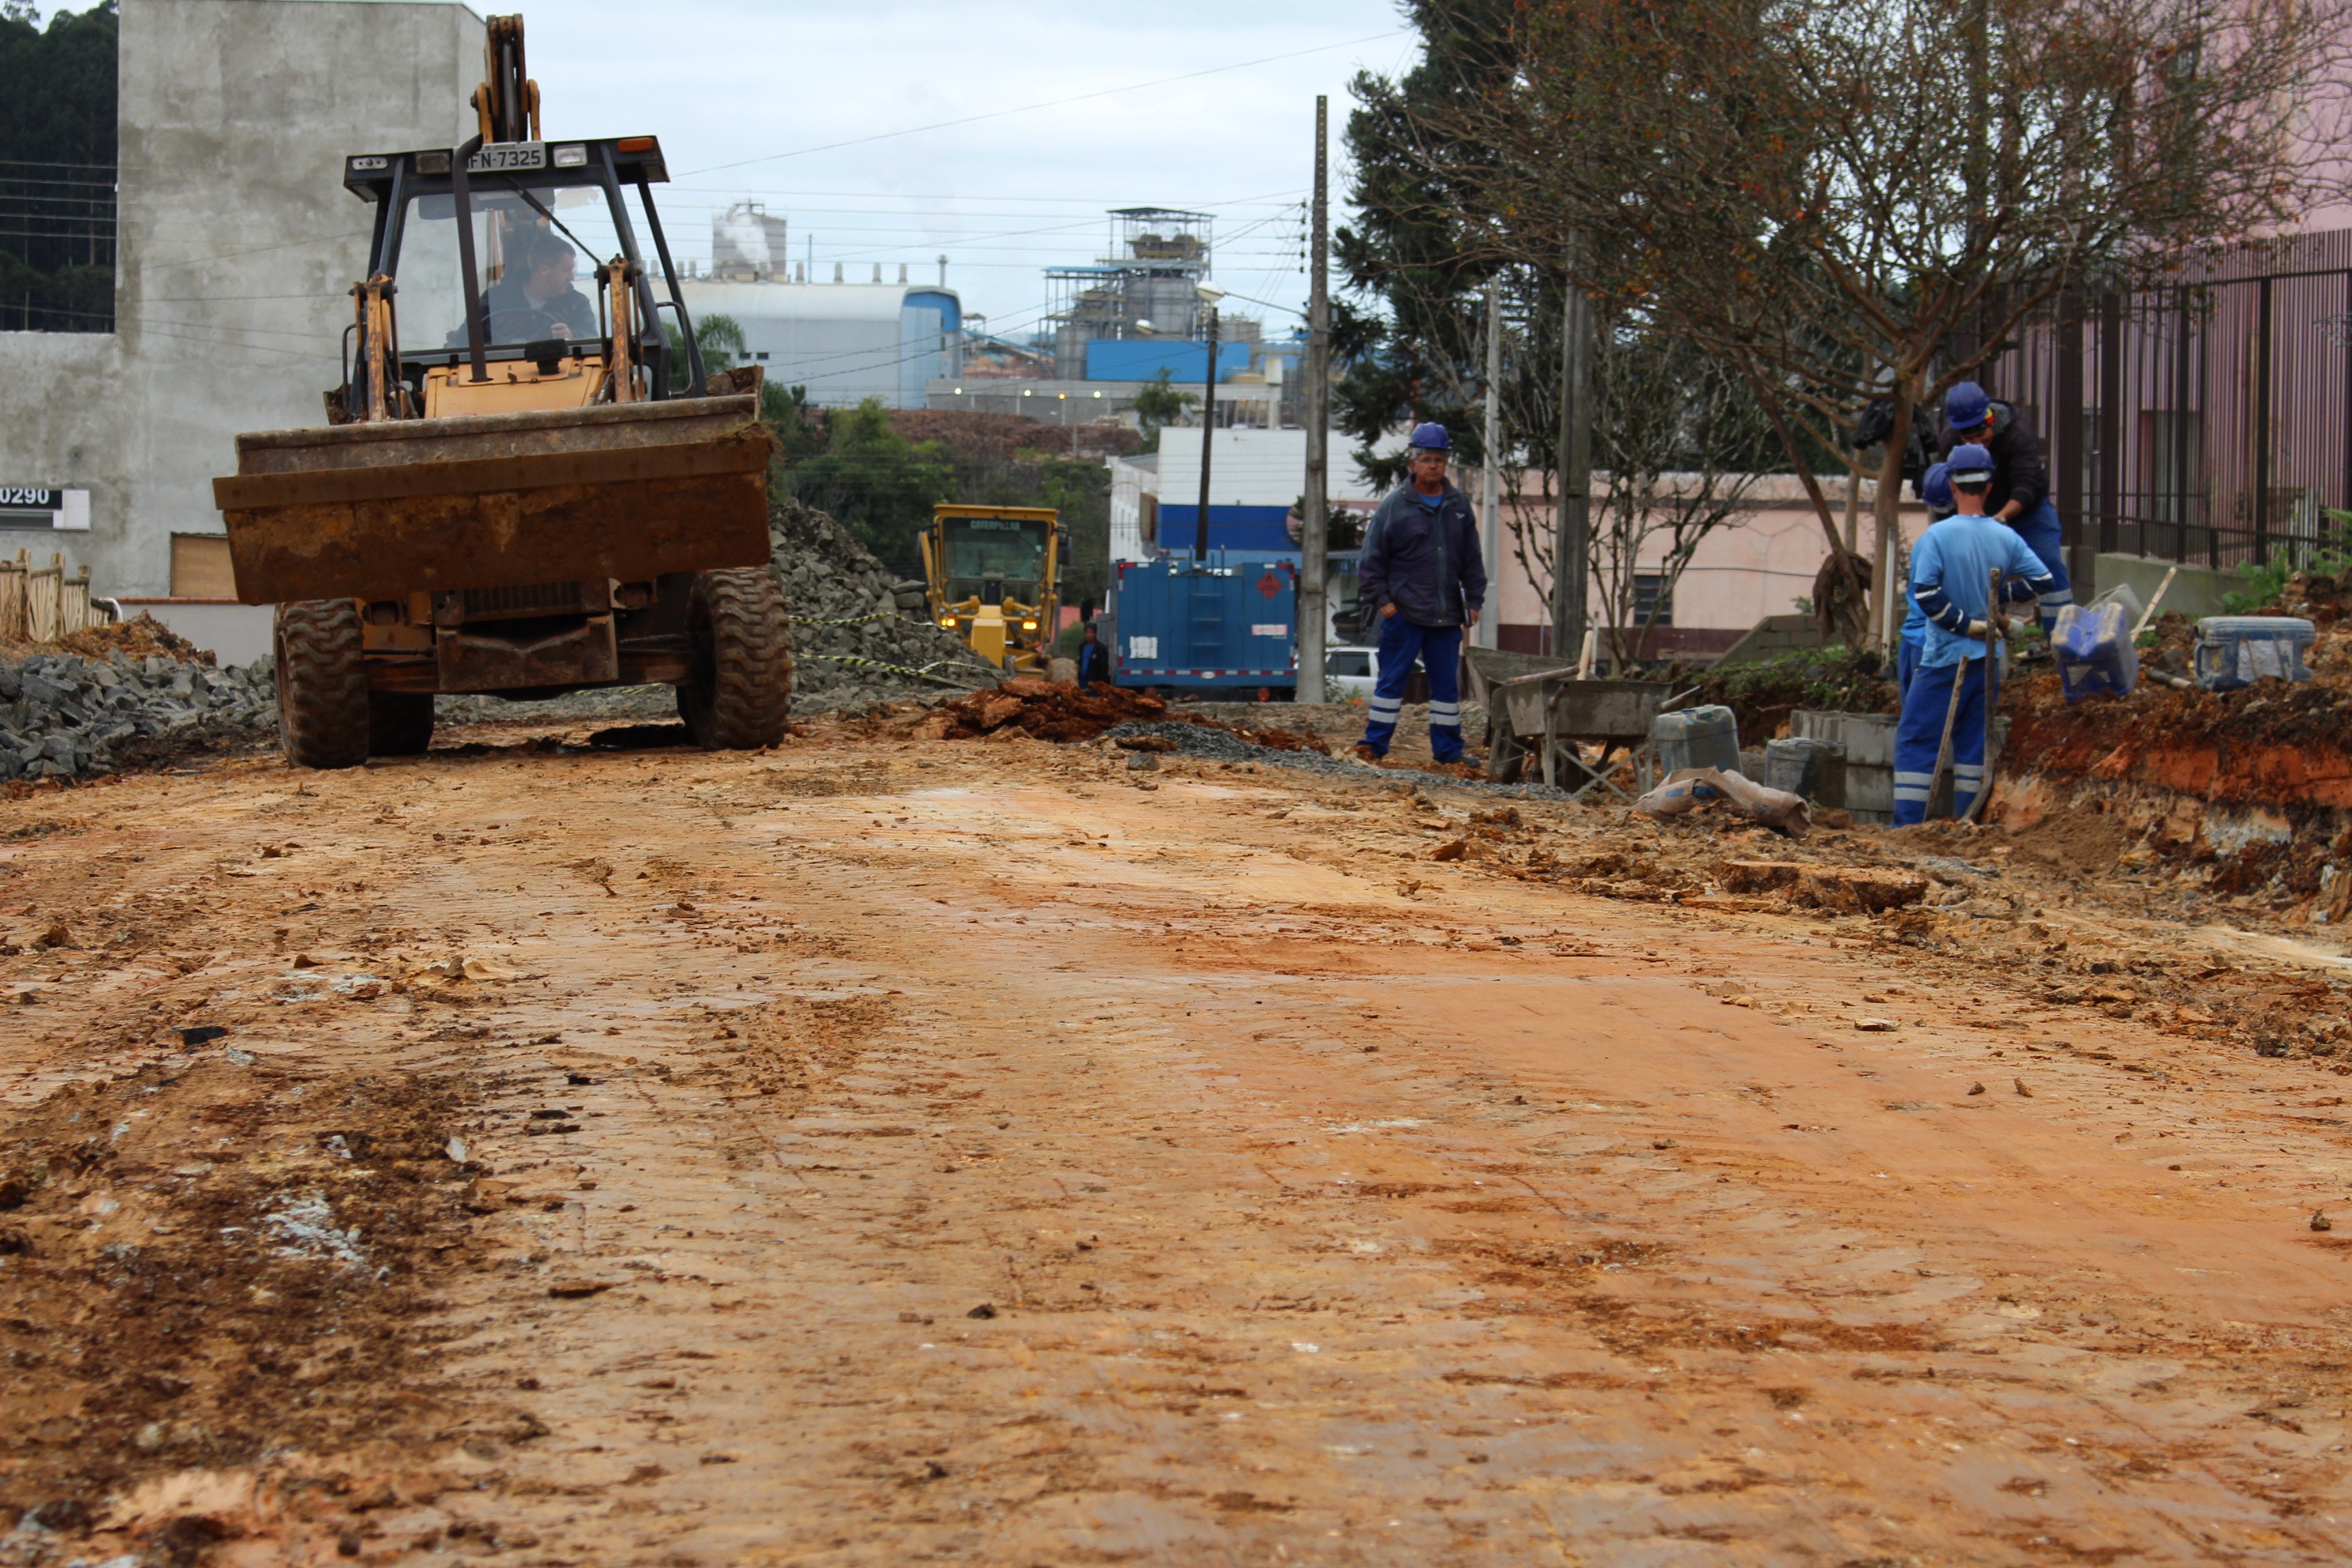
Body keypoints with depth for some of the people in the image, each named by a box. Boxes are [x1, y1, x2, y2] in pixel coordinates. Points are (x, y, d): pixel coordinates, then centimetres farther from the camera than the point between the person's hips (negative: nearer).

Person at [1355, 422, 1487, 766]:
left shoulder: (1459, 505, 10)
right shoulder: (1395, 505, -2)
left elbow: (1472, 559, 16)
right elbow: (1372, 557, -1)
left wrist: (1474, 601, 11)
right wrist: (1381, 598, -7)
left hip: (1447, 614, 4)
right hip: (1403, 612, -4)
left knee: (1447, 682, 8)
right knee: (1392, 679, -2)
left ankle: (1448, 749, 14)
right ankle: (1375, 742, 2)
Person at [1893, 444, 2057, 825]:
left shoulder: (1937, 535, -11)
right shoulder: (2007, 538, 1)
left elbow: (1925, 593, -18)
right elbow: (2043, 581, 4)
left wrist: (1965, 624, -9)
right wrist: (2001, 595, 12)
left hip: (1944, 660, -4)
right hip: (1988, 660, 4)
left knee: (1916, 738, 1)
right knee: (1974, 743, 11)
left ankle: (1908, 825, -6)